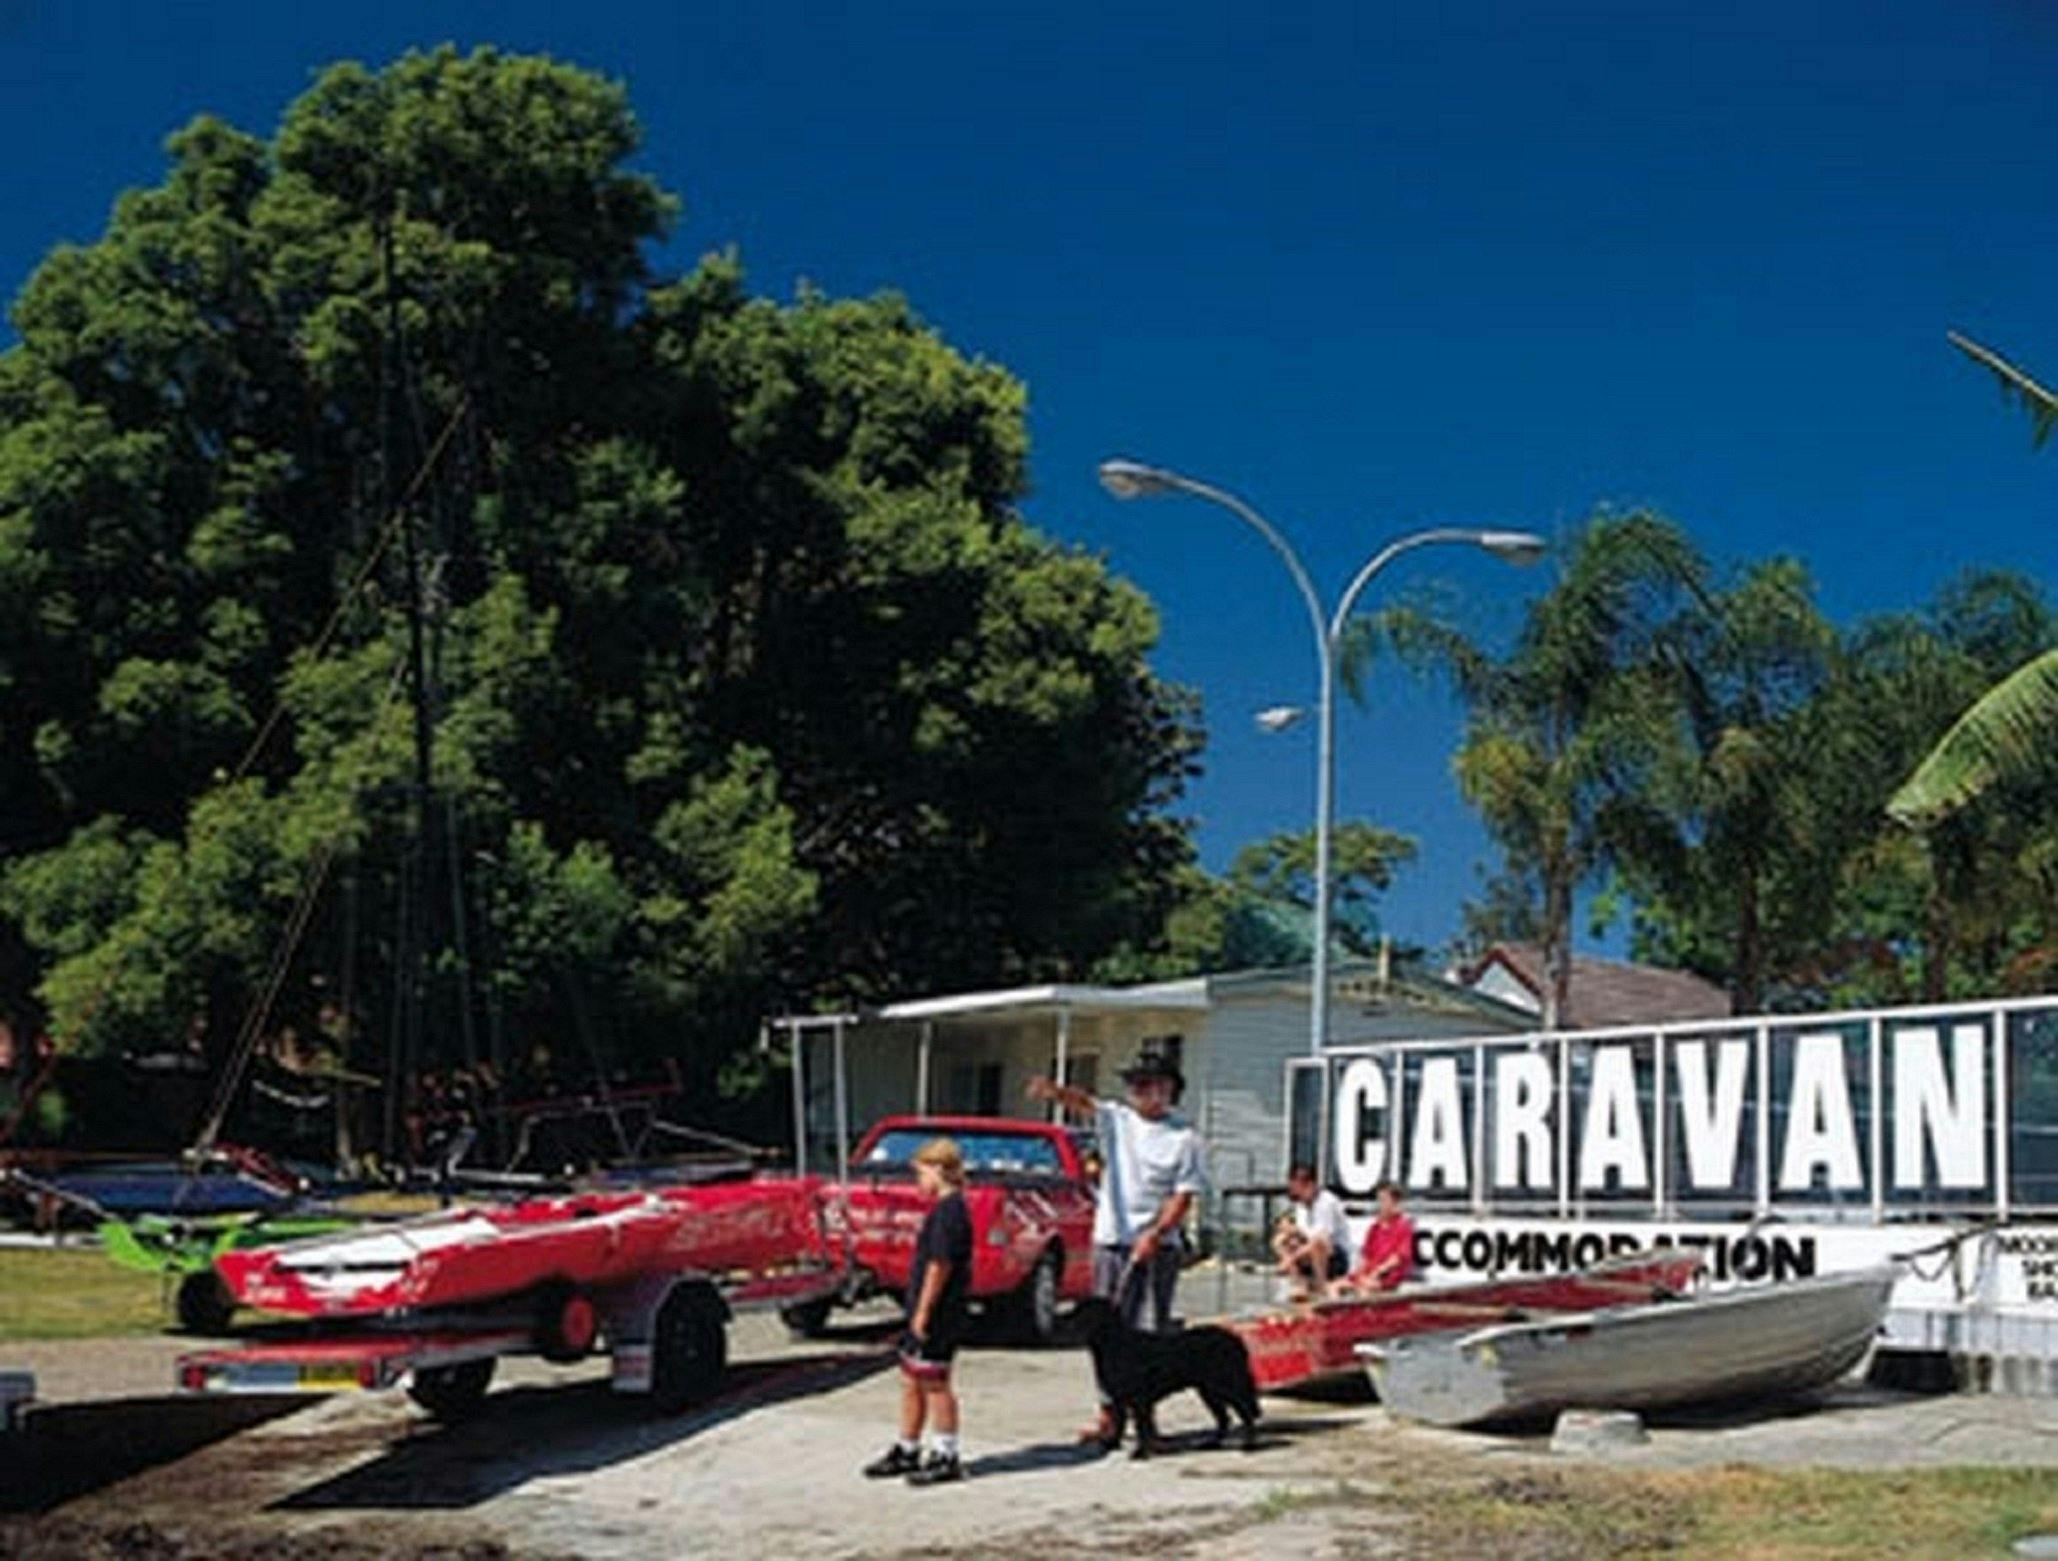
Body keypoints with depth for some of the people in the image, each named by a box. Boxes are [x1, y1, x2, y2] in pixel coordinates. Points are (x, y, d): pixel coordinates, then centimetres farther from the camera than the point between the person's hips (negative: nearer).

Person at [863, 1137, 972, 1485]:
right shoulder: (947, 1208, 14)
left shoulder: (948, 1211, -18)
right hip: (926, 1313, 10)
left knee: (934, 1383, -2)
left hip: (937, 1314, -10)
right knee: (911, 1381, 16)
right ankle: (906, 1450, 26)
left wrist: (923, 1310, -21)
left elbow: (939, 1265, -22)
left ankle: (946, 1456, 7)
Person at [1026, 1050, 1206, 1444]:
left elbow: (1183, 1196, -2)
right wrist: (1056, 1091, -37)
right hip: (1111, 1239, 2)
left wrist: (1155, 1234, -16)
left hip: (1159, 1245, -2)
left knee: (1151, 1333, 0)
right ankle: (1109, 1413, 8)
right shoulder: (1115, 1118, 5)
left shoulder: (1184, 1138, 1)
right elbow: (1084, 1103, -15)